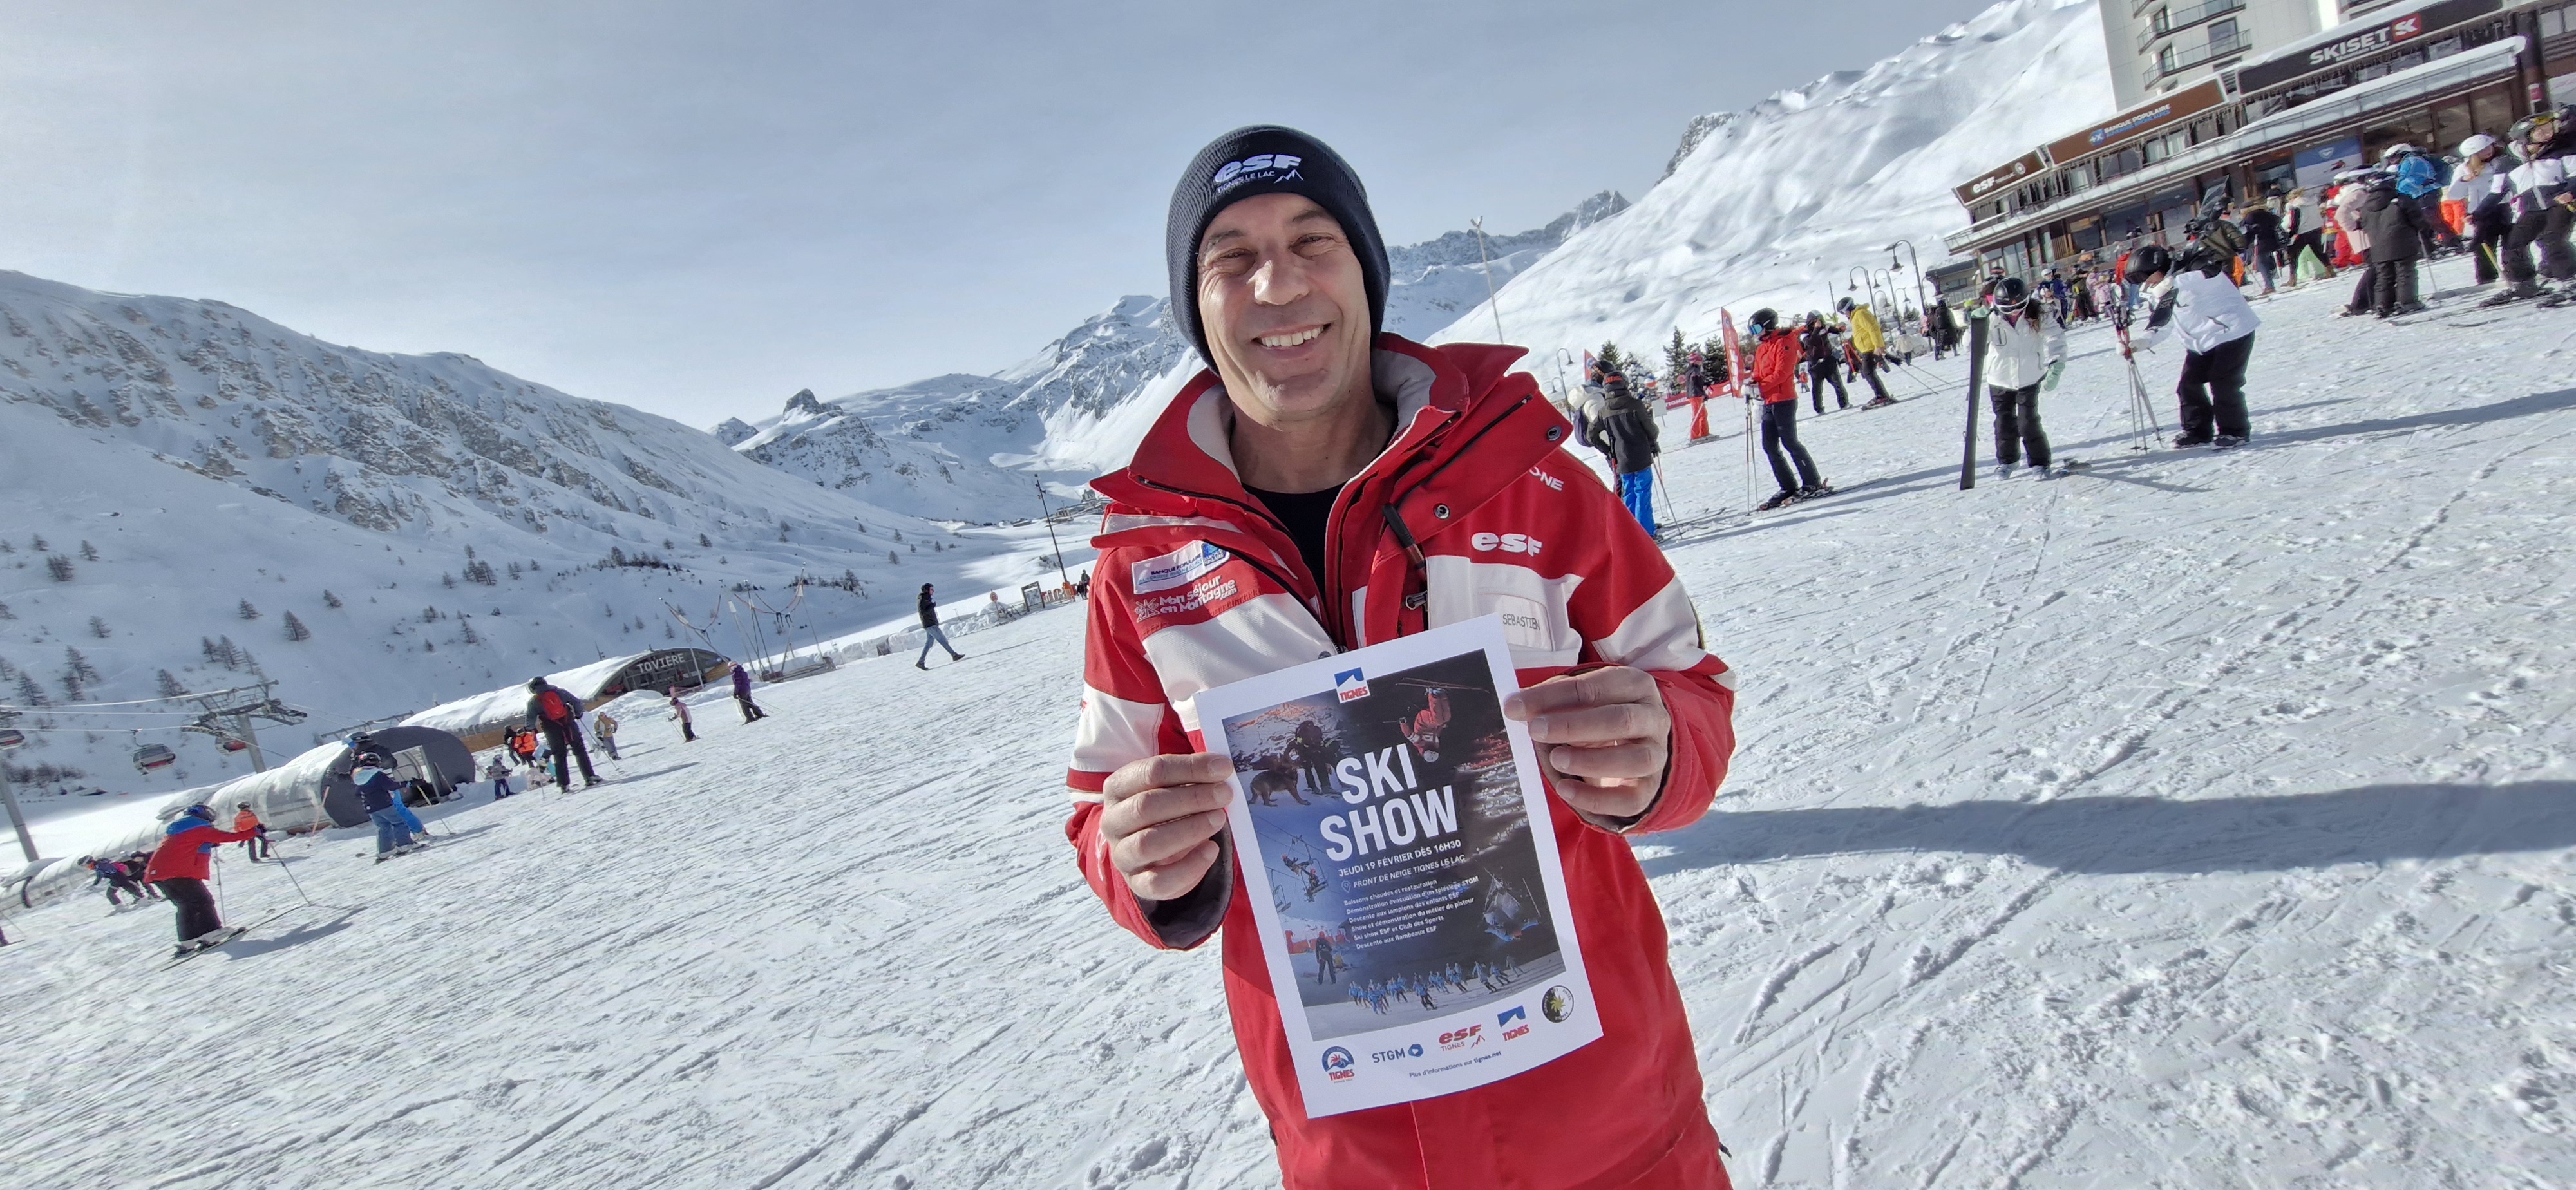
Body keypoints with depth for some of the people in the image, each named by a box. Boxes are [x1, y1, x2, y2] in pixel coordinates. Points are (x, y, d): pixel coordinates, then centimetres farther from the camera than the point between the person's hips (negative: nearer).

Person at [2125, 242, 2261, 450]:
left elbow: (2213, 273, -39)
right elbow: (2161, 327, 4)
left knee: (2222, 383, -12)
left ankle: (2234, 431, 1)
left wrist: (2175, 282, -50)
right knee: (2189, 385, 4)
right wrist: (2142, 344, -15)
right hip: (2200, 343, 8)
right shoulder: (2158, 296, 5)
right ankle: (2198, 430, 19)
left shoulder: (2190, 270, -17)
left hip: (2232, 331, -8)